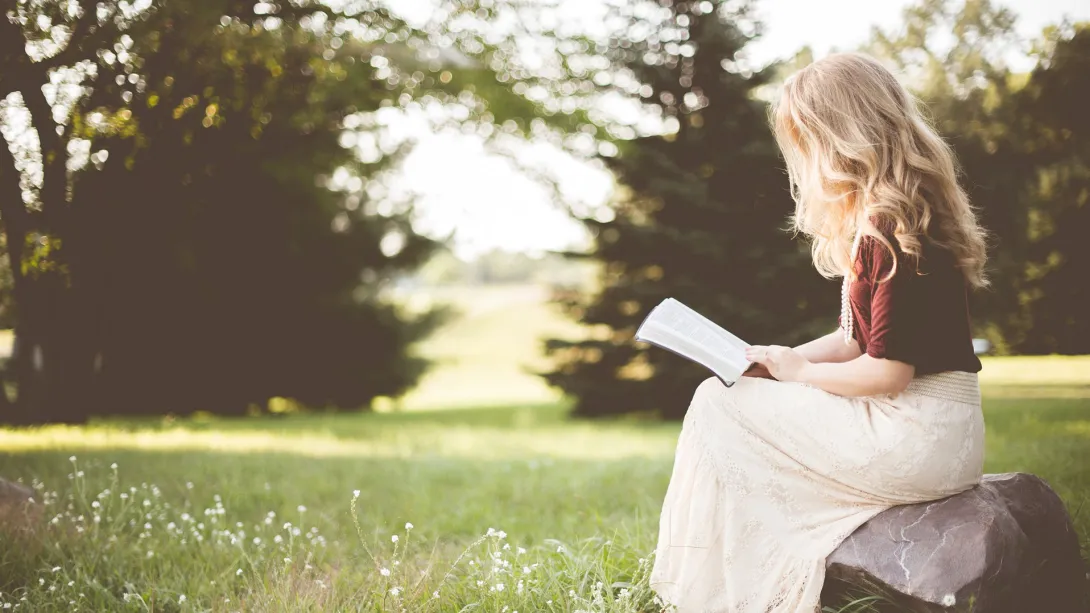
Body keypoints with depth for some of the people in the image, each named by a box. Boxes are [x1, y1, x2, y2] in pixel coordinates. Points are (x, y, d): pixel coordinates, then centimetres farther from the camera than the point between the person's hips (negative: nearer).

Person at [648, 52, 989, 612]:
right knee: (731, 396, 13)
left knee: (717, 405, -5)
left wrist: (800, 371, -6)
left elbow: (887, 372, -21)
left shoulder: (892, 228, -19)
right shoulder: (876, 220, 13)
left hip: (919, 437, -10)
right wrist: (777, 360, 6)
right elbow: (859, 340, 17)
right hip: (927, 430, 10)